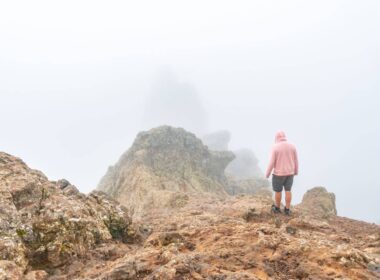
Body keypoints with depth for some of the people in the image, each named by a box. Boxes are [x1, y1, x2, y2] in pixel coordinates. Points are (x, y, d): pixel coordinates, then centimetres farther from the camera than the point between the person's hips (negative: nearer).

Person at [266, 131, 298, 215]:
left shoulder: (275, 147, -18)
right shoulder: (292, 146, -6)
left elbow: (272, 162, -15)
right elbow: (296, 161, 2)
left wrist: (268, 173, -2)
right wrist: (296, 171, 17)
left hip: (279, 173, -3)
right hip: (289, 173, 4)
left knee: (278, 191, 14)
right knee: (288, 190, 14)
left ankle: (277, 208, 29)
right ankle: (287, 209, 20)